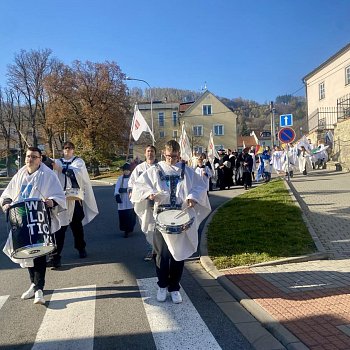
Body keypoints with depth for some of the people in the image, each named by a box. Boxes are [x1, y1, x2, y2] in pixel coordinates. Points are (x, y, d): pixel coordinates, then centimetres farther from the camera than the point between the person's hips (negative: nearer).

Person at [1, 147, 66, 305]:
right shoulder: (20, 175, 12)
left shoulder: (48, 175, -5)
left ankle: (39, 289, -2)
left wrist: (52, 202, -26)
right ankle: (34, 284, 30)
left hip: (40, 220, -6)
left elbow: (60, 196, -6)